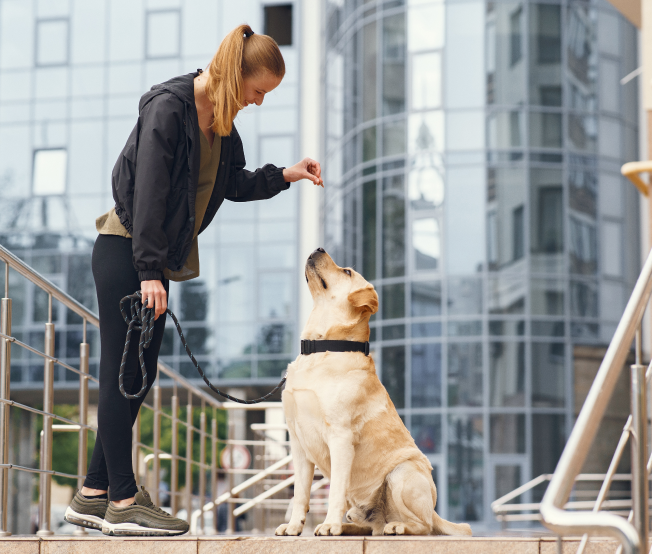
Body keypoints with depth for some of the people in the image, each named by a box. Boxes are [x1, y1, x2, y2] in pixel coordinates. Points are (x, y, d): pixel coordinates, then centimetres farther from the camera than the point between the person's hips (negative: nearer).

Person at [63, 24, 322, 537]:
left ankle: (94, 495, 14)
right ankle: (123, 502, -4)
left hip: (153, 259, 9)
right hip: (125, 252, -9)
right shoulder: (168, 107, -16)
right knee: (122, 374, -7)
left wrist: (285, 175, 7)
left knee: (138, 377, 8)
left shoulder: (221, 120, 10)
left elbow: (234, 184, 22)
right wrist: (149, 271, -22)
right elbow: (149, 191, -20)